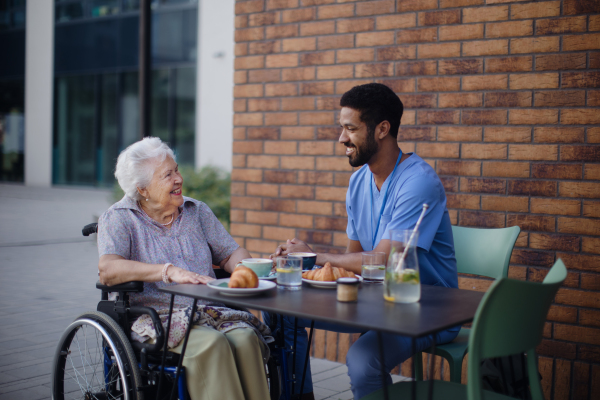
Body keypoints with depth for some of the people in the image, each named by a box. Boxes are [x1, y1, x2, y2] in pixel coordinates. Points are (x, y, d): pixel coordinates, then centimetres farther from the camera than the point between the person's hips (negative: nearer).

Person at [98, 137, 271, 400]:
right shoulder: (119, 219, 1)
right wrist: (169, 271, -26)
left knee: (246, 338, -28)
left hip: (210, 310, 4)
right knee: (211, 343, -33)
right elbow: (107, 270, -16)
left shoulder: (196, 211, 17)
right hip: (157, 316, -4)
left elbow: (230, 253, 16)